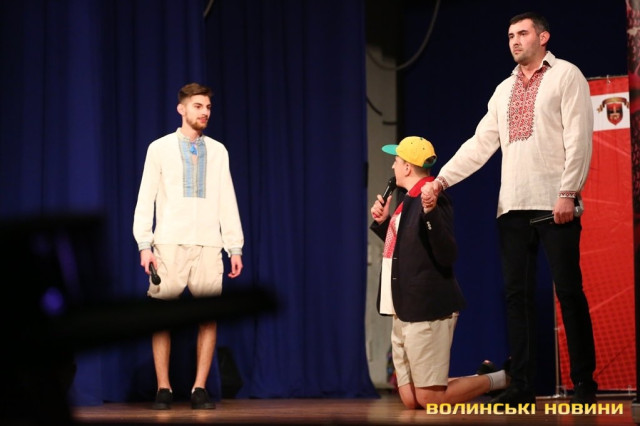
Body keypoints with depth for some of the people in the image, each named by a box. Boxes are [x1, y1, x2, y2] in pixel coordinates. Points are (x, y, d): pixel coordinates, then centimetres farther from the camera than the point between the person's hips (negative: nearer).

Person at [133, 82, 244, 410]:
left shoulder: (218, 151, 13)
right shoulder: (160, 149, 6)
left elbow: (227, 202, 12)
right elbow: (145, 199, 3)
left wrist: (235, 247, 7)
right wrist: (144, 245, -6)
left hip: (208, 245, 2)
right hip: (170, 244, -2)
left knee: (209, 316, -4)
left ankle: (200, 389, 2)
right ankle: (163, 389, 3)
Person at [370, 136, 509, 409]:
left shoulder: (432, 201, -14)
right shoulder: (409, 200, 14)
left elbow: (447, 256, -23)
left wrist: (430, 214, -34)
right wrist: (382, 223, 16)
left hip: (427, 312, -9)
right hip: (404, 314, 9)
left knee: (430, 400, -9)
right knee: (410, 400, 8)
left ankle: (503, 380, 6)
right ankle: (481, 381, 21)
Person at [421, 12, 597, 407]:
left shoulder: (566, 75, 2)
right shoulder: (504, 90, 19)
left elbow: (578, 138, -7)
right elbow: (480, 145, 14)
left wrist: (568, 192, -16)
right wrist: (441, 180, 3)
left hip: (554, 204, -6)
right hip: (513, 207, 6)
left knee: (569, 292, -4)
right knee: (518, 296, 3)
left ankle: (584, 384, 1)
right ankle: (522, 385, 5)